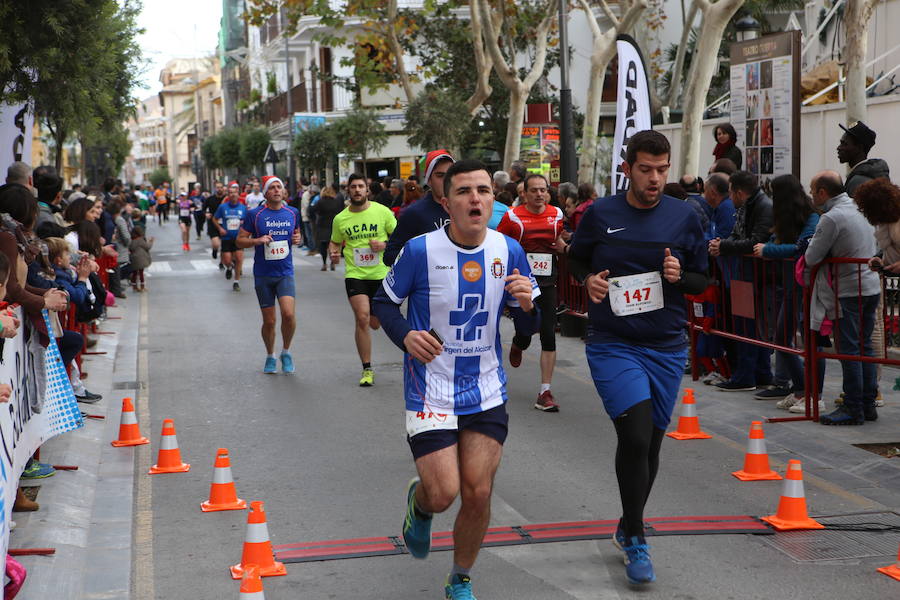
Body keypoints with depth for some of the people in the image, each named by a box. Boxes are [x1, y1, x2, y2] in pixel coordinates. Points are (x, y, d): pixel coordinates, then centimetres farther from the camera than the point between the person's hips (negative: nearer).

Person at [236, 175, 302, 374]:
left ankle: (286, 352, 6)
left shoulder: (292, 213, 6)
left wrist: (297, 239, 0)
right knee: (269, 321, 4)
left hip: (285, 272, 1)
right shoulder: (255, 214, -4)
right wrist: (258, 240, -17)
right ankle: (270, 356, 27)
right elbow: (240, 240, 1)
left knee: (288, 313, -18)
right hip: (263, 275, -1)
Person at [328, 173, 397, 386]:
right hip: (355, 275, 0)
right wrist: (333, 253, -7)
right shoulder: (340, 219, 2)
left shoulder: (382, 211, -2)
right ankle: (367, 370, -7)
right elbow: (334, 242, 16)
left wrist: (385, 245, -14)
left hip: (381, 274, 1)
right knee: (362, 319, -16)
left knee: (375, 323, 10)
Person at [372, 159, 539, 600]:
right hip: (431, 392, -3)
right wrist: (406, 336, -19)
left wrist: (527, 306, -19)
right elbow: (384, 302, 1)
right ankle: (419, 503, 32)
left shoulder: (508, 251, -4)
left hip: (487, 393, 3)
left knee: (478, 494, 2)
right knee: (443, 493, -8)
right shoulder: (420, 250, -13)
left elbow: (528, 329, 4)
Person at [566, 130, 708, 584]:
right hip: (613, 345, -3)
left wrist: (680, 276, -13)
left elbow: (704, 282, 9)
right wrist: (589, 279, -8)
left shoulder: (684, 218, 2)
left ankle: (627, 528, 35)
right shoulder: (600, 214, -2)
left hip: (667, 347, 3)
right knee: (635, 437, -17)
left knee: (651, 444, 12)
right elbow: (575, 259, 13)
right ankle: (635, 541, -1)